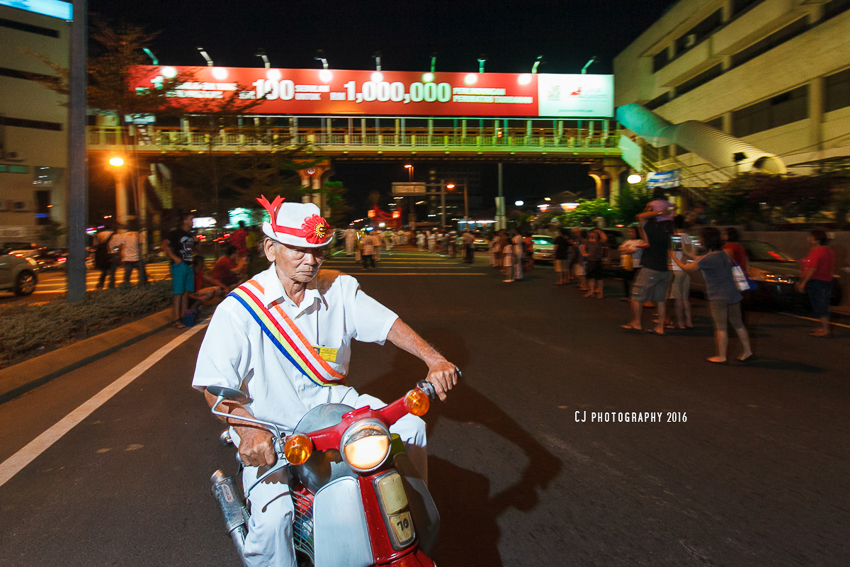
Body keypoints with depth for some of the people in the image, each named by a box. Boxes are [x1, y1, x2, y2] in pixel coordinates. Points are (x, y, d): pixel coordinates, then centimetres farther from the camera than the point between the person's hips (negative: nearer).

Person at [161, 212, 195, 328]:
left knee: (186, 292, 10)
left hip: (189, 265, 7)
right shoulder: (176, 233, -3)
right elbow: (163, 246, -10)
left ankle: (184, 316, 19)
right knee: (178, 293, -8)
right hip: (179, 265, -7)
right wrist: (174, 257, -17)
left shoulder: (191, 236, 19)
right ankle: (176, 319, -6)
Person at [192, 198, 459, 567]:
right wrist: (247, 429, -36)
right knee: (272, 517, -25)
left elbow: (386, 323, -7)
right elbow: (213, 383, -18)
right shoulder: (240, 308, -15)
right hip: (270, 427, -4)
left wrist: (434, 360, -23)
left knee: (409, 426, -6)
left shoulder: (338, 289, -2)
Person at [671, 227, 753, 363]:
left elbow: (687, 268, -8)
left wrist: (674, 257, 7)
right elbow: (700, 260, 19)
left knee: (721, 328, 0)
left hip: (718, 298, -8)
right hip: (733, 295, 8)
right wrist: (686, 253, 24)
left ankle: (721, 357, 8)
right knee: (738, 325, 16)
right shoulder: (724, 254, 6)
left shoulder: (708, 259, -19)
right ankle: (746, 351, 25)